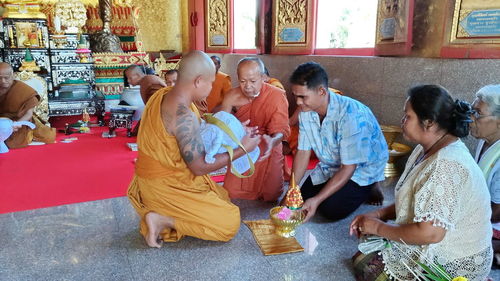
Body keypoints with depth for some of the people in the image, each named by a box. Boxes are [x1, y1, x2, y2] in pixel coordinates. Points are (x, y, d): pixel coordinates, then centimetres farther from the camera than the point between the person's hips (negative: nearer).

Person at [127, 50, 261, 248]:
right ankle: (163, 221, -8)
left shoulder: (162, 95, 2)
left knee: (222, 197, 21)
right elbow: (200, 167, -22)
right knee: (230, 223, -6)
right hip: (167, 188, -10)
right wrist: (242, 150, -13)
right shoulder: (183, 115, -27)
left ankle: (160, 213, 9)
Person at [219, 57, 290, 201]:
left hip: (267, 151, -2)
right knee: (230, 192, 1)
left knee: (271, 195, -2)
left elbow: (280, 130, -26)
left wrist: (272, 141, -51)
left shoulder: (277, 96, -23)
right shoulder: (232, 96, -15)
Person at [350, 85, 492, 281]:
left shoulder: (447, 165, -30)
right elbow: (414, 200, 13)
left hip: (453, 264, -9)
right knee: (361, 259, 9)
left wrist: (378, 227, -18)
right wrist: (379, 214, -2)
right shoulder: (429, 149, 2)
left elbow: (430, 233, -32)